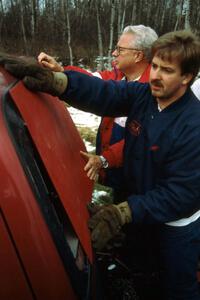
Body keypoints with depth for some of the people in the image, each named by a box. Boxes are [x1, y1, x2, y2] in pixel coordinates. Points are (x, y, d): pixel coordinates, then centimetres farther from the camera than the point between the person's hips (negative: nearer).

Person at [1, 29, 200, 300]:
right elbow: (103, 93, -25)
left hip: (177, 225, -5)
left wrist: (123, 213, -36)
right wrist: (54, 81, -42)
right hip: (144, 214, 5)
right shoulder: (143, 94, -11)